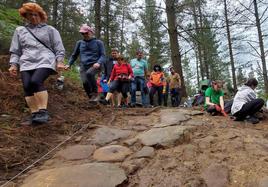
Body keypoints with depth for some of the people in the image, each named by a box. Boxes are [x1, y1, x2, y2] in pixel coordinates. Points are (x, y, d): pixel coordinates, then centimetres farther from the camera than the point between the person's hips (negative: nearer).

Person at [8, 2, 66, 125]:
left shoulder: (50, 30, 14)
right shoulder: (20, 30, 22)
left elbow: (59, 48, 11)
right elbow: (15, 51, 22)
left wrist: (59, 62, -3)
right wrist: (13, 65, 9)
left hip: (45, 62, -4)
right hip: (26, 64, 4)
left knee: (35, 81, -28)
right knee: (27, 87, -11)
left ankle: (43, 112, -21)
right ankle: (34, 115, 0)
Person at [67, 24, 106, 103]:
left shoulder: (98, 42, 7)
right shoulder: (79, 43, 15)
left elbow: (103, 55, 1)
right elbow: (74, 55, 24)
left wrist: (99, 63, -18)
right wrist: (69, 64, 12)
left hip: (94, 66, -3)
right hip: (83, 66, 3)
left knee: (89, 73, -34)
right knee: (85, 82, -19)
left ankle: (95, 93, -19)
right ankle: (92, 98, 1)